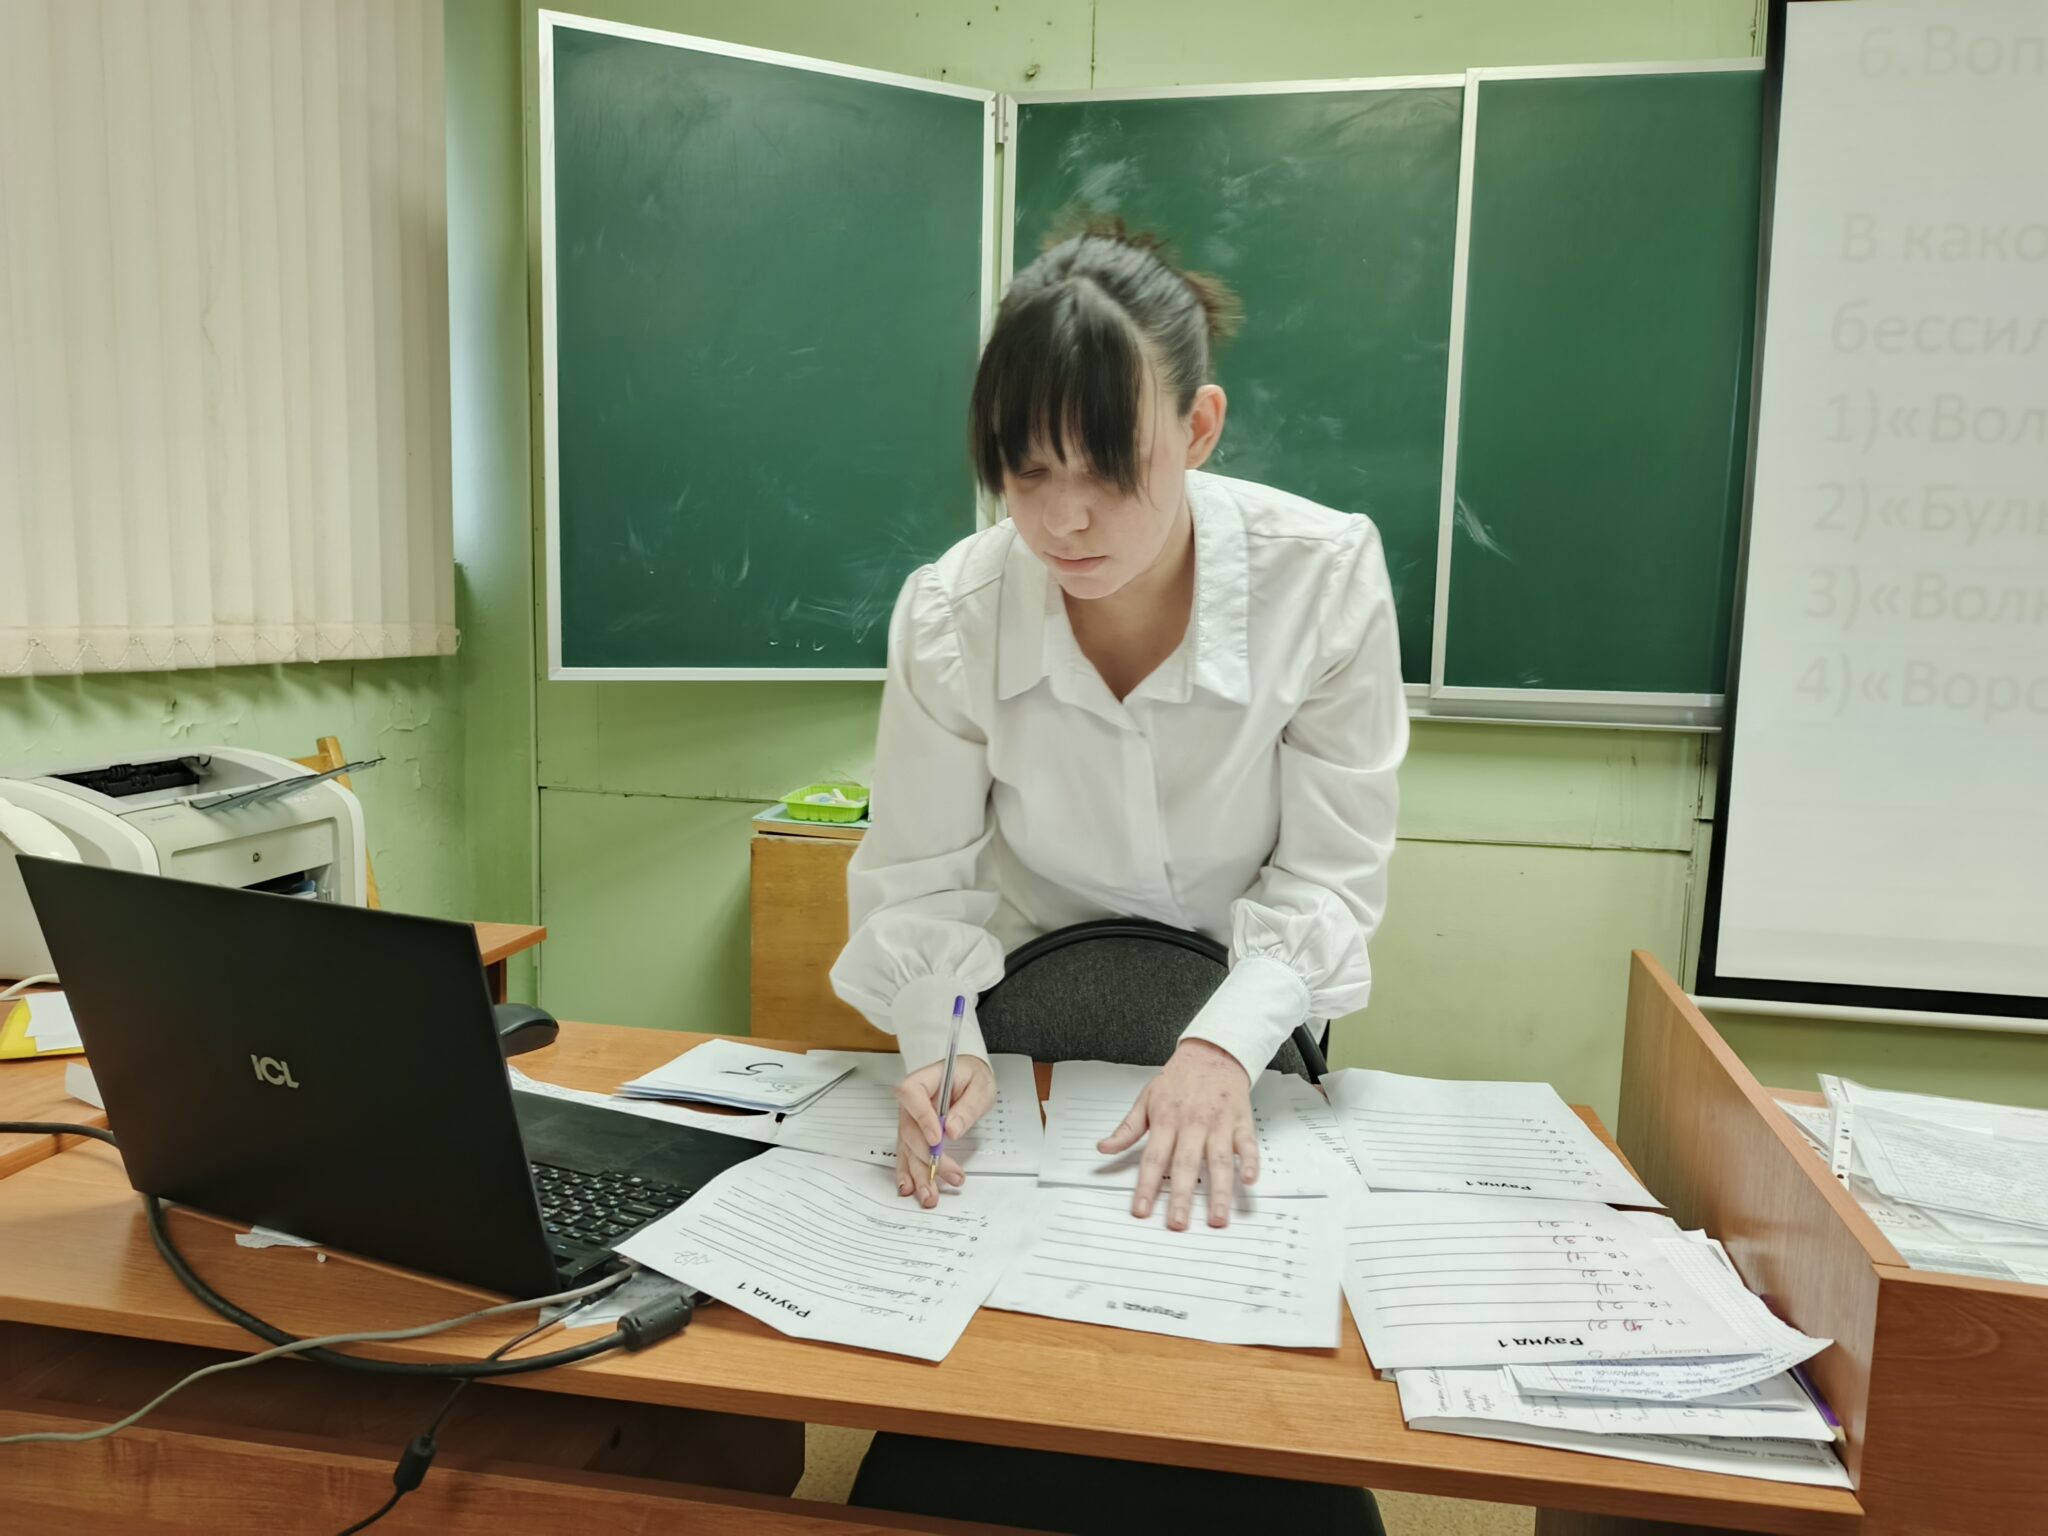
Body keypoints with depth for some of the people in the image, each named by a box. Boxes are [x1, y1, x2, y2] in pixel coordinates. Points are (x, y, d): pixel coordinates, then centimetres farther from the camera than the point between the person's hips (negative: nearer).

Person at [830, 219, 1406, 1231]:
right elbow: (922, 879, -10)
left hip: (1251, 1021, 1)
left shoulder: (1327, 578, -21)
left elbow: (1328, 872, -15)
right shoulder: (946, 617, -19)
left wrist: (1223, 1047, -29)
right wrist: (944, 1047, -27)